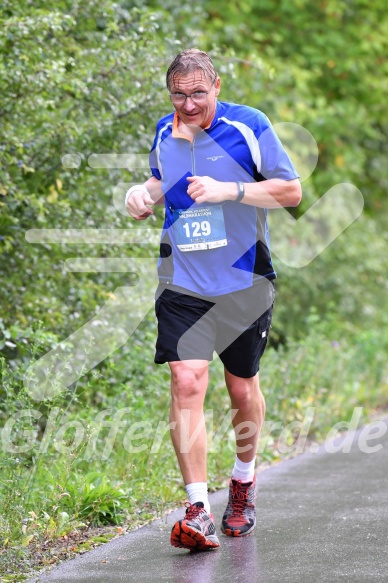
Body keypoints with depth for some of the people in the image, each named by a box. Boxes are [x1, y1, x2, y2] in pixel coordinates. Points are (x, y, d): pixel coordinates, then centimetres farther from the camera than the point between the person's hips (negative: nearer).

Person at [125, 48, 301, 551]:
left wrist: (228, 190, -20)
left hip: (244, 282, -2)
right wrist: (144, 194, 0)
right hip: (182, 281, 2)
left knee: (243, 390, 10)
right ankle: (198, 510, -15)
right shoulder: (165, 133, 4)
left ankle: (244, 478, 39)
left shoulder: (249, 126, -9)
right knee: (187, 382, -15)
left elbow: (292, 191, -7)